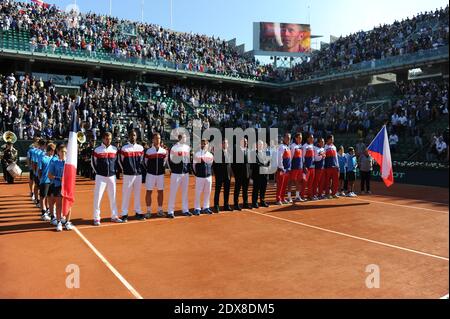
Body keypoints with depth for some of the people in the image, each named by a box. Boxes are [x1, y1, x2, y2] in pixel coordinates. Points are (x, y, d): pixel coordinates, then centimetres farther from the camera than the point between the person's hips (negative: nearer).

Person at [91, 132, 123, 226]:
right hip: (101, 176, -3)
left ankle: (114, 216, 21)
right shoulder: (97, 150, -3)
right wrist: (97, 172, 1)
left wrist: (114, 171, 9)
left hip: (112, 176, 4)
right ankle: (96, 218, 6)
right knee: (97, 197, -3)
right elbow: (93, 162, 4)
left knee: (113, 197, 10)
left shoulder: (114, 149, 6)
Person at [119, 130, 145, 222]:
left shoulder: (140, 148, 8)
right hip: (128, 174, -3)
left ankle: (138, 211, 19)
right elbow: (120, 161, 4)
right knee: (126, 194, -1)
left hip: (138, 174, 3)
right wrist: (124, 169, 3)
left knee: (137, 193, 9)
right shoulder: (124, 148, -1)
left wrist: (140, 169, 10)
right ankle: (124, 214, 6)